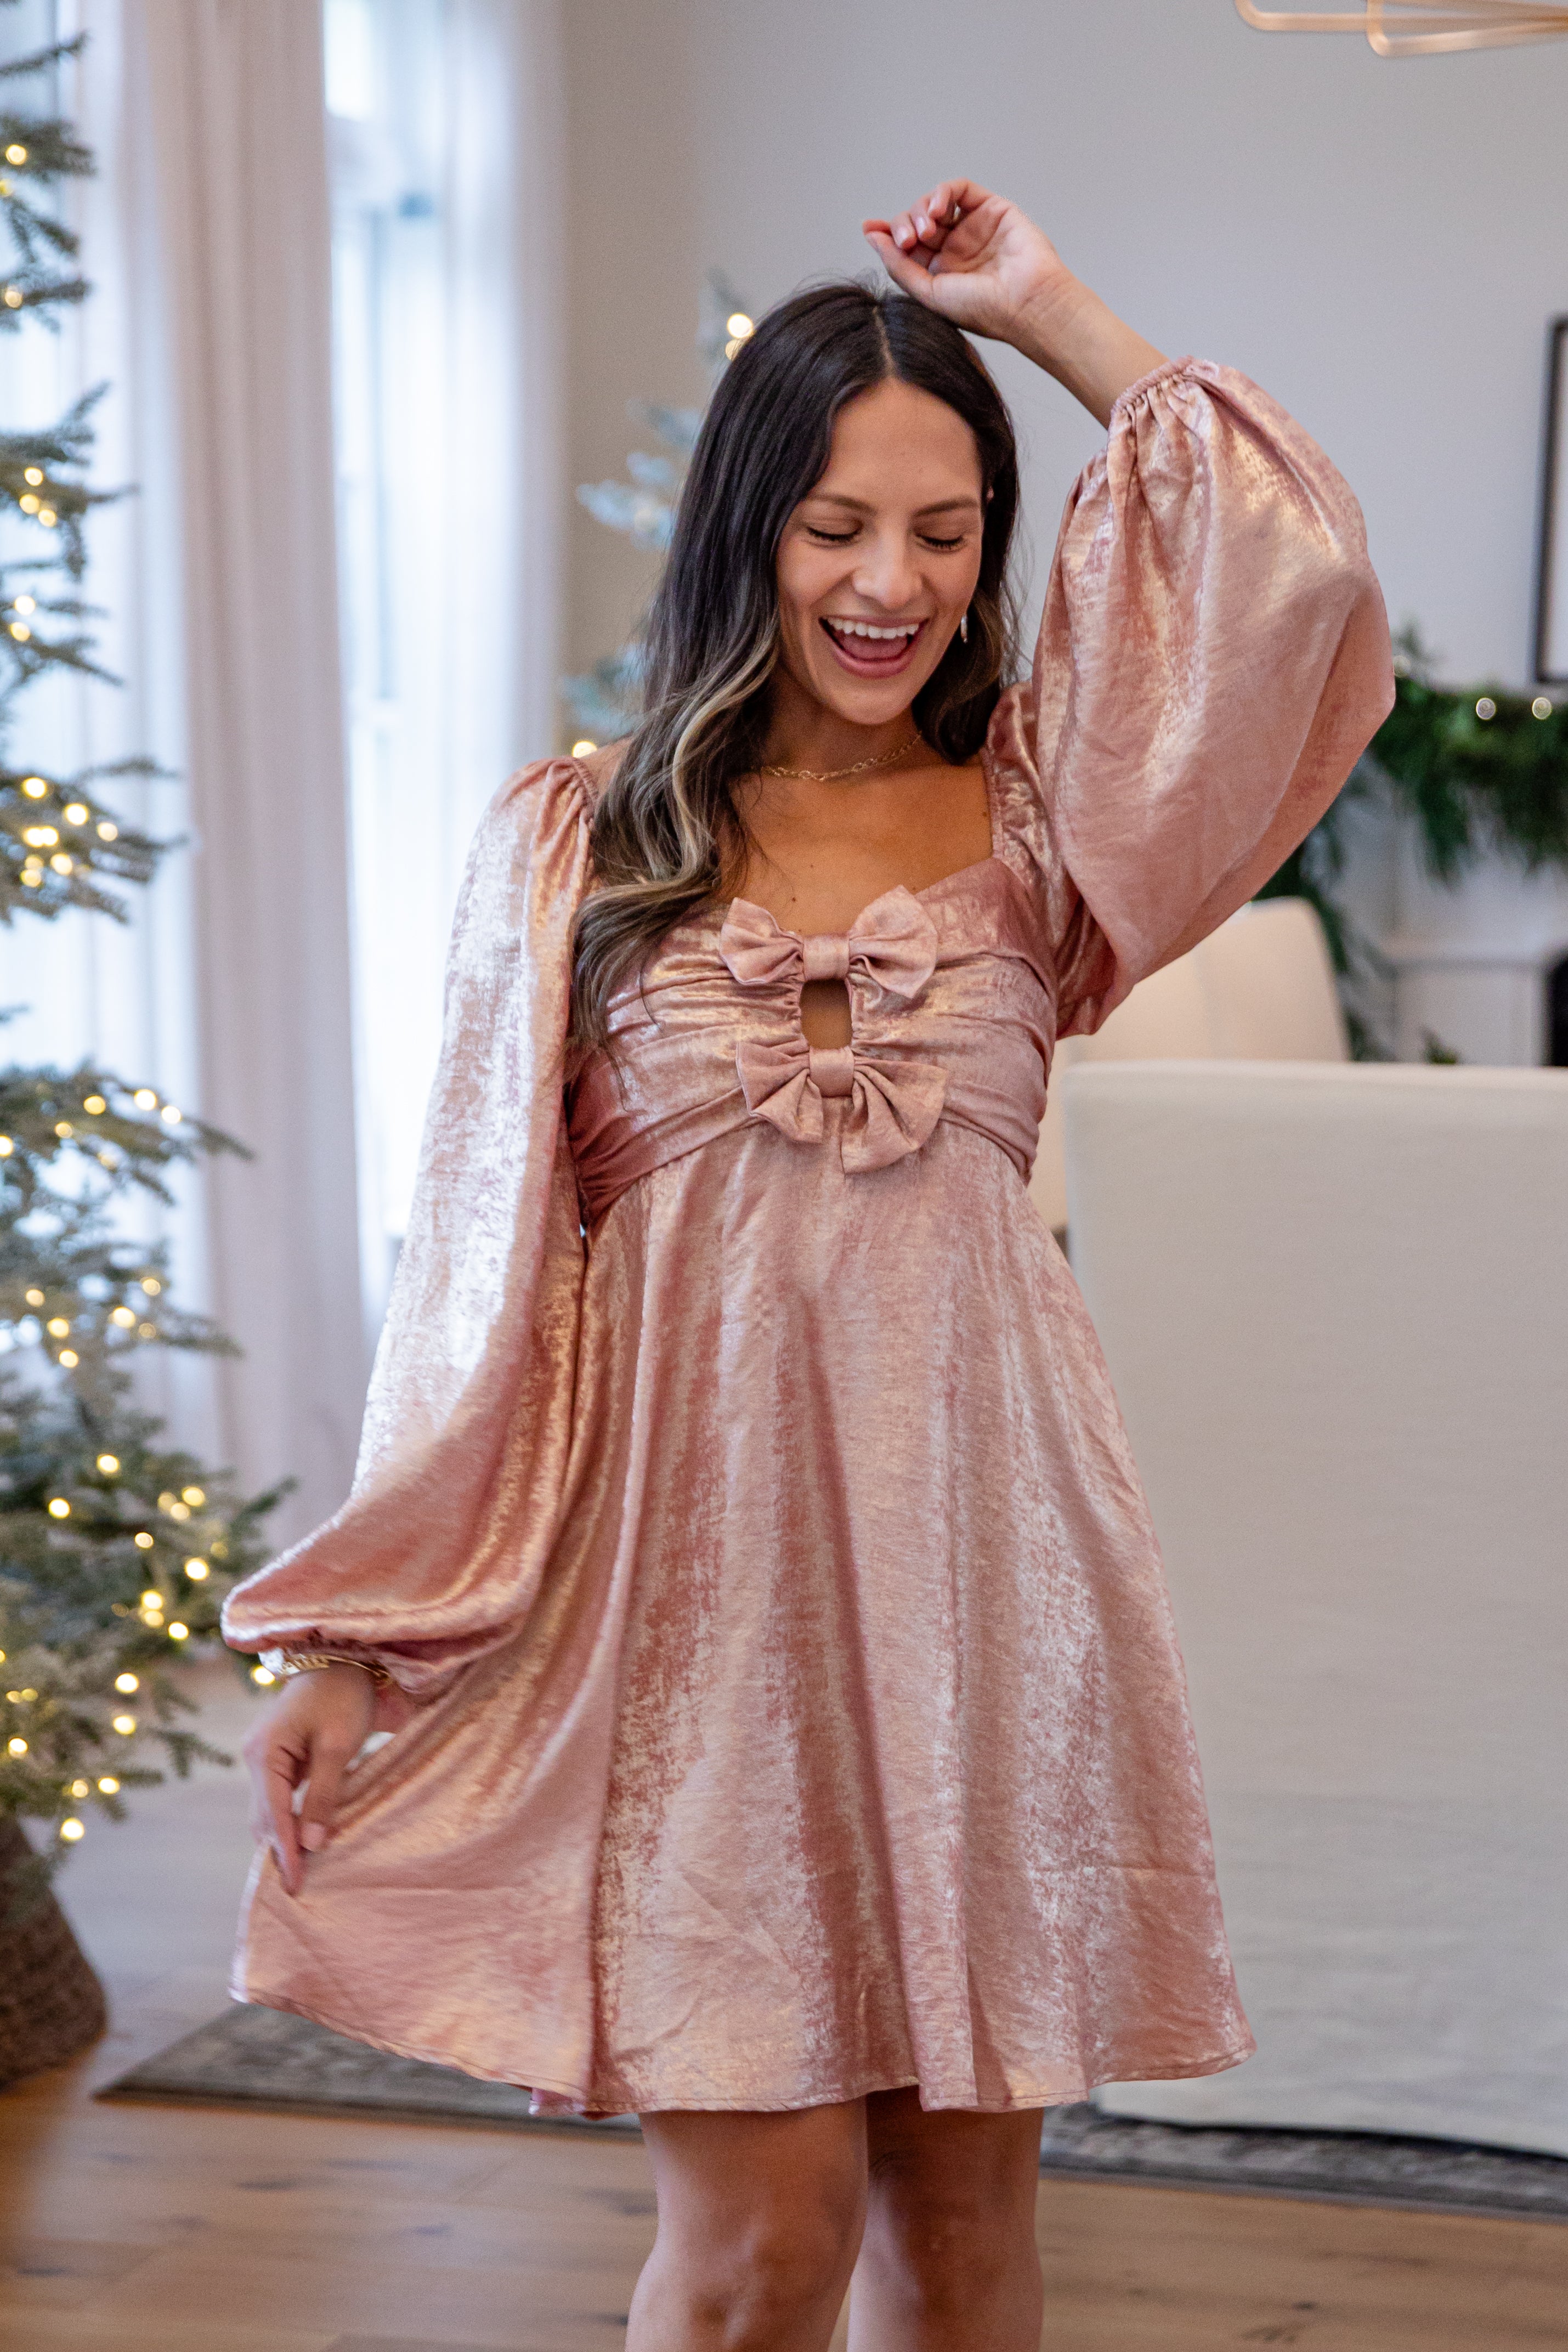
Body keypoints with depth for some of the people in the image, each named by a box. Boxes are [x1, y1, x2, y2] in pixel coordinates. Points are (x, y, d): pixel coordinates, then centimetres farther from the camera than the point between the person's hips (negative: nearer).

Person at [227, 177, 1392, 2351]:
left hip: (979, 1558, 2)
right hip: (700, 1555, -2)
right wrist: (355, 1644, 0)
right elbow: (481, 1254, 4)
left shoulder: (1031, 817, 7)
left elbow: (1301, 574, -7)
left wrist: (1052, 313, 2)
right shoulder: (574, 842, 5)